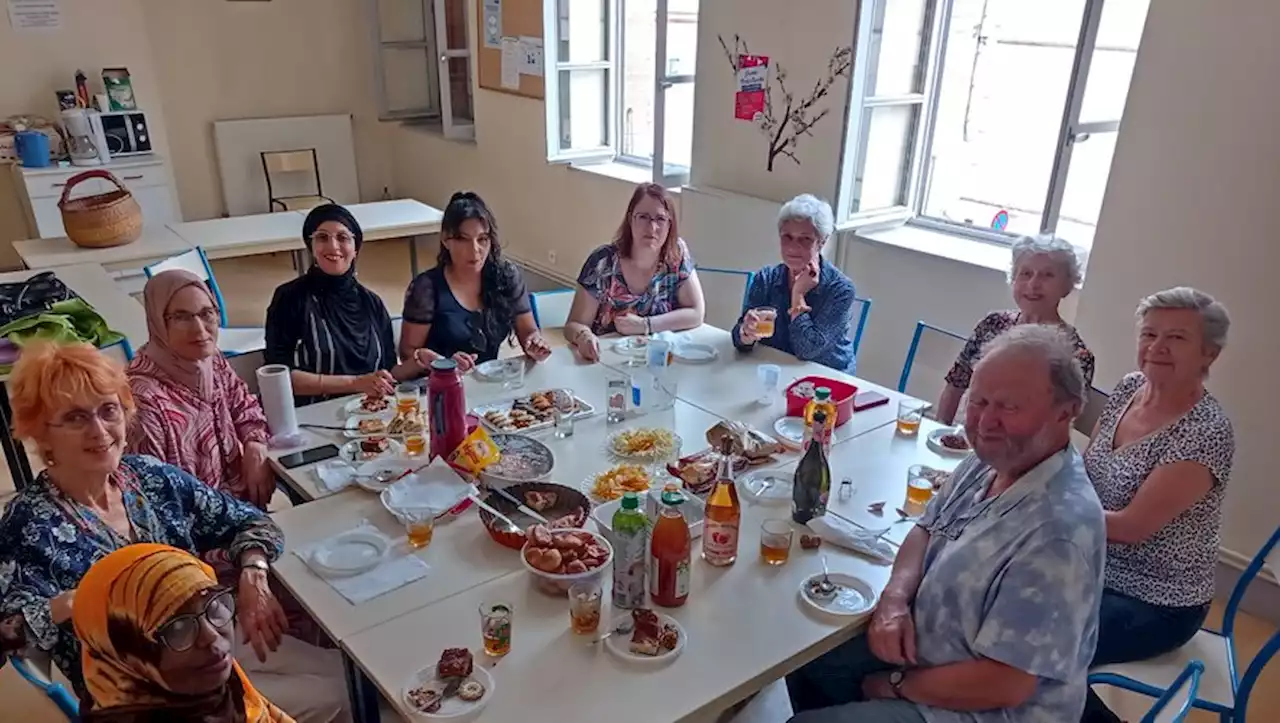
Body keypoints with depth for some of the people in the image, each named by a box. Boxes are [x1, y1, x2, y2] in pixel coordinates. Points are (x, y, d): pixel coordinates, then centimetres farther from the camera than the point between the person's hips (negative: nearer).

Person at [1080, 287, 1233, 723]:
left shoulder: (1208, 432, -24)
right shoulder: (1131, 387, -2)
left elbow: (1132, 526, -24)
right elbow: (1085, 473, 7)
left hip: (1155, 603, -7)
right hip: (1096, 570, 7)